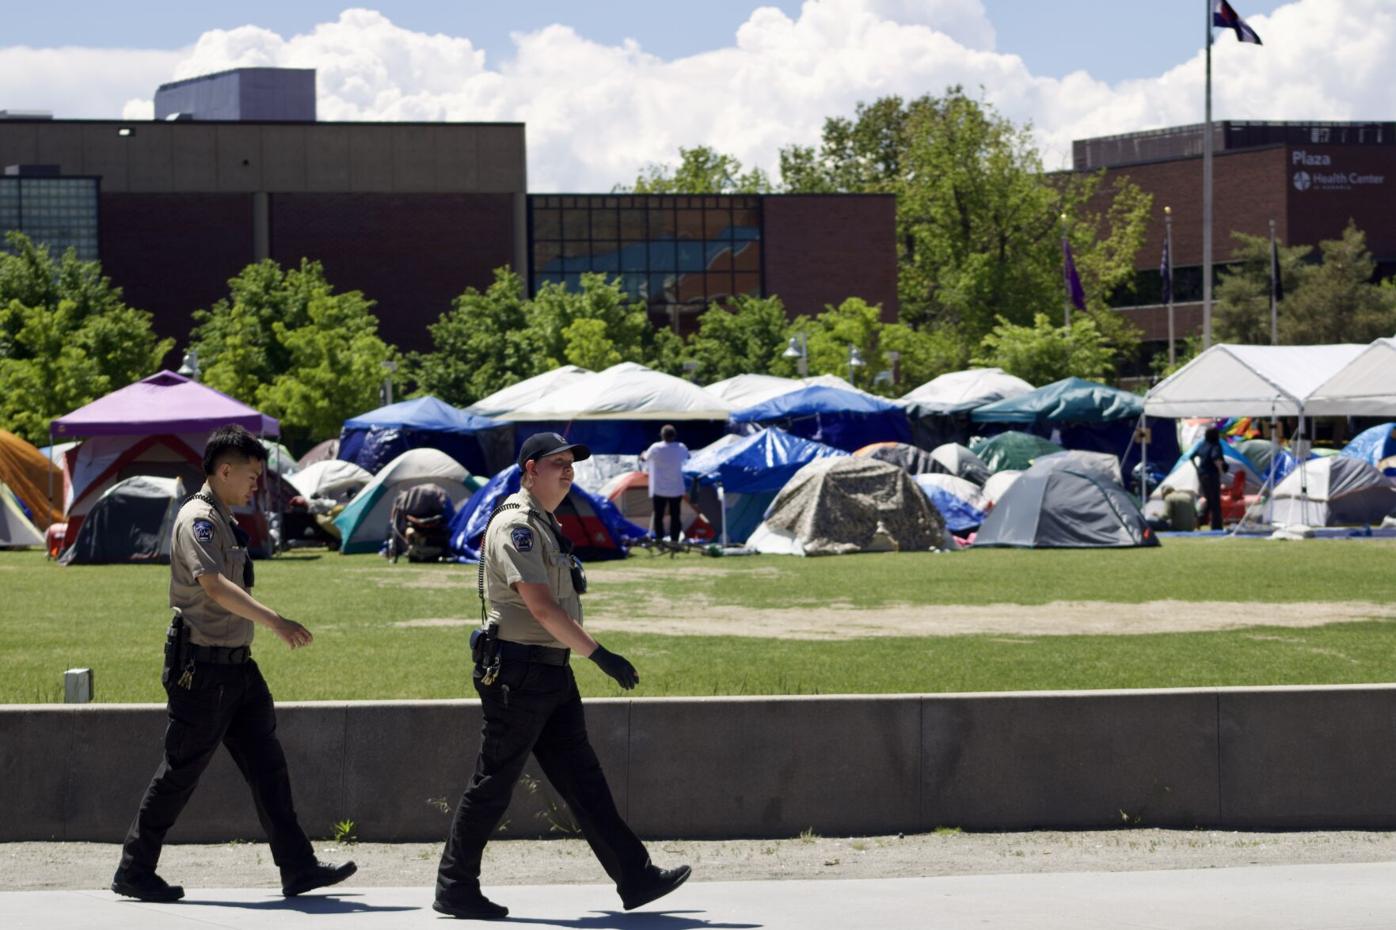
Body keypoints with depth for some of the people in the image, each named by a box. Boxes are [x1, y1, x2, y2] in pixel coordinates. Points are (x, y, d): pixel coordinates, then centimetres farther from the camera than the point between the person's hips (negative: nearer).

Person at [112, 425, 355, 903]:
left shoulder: (223, 520, 16)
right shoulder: (198, 519, -15)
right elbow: (213, 585, -30)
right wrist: (274, 621, -40)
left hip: (236, 665, 10)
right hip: (202, 666, -9)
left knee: (267, 765, 5)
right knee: (181, 770, -1)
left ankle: (298, 867, 5)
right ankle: (134, 872, 9)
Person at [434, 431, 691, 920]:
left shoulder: (546, 526, 17)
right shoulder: (515, 525, -14)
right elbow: (541, 607, -22)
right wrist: (600, 654, -23)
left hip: (552, 674, 10)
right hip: (518, 674, -10)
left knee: (584, 781, 7)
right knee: (492, 786, -2)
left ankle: (635, 878, 5)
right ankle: (455, 889, 6)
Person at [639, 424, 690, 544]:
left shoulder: (656, 448, -12)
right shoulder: (681, 448, -4)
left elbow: (644, 458, 6)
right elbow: (687, 458, 20)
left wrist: (642, 455, 30)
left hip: (659, 490, -2)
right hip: (677, 489, 2)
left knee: (658, 517, 5)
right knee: (675, 517, 7)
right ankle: (674, 542, 4)